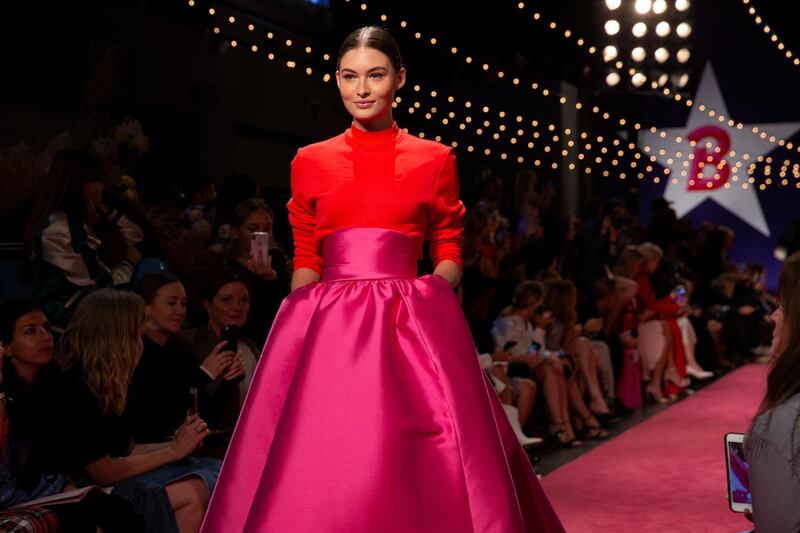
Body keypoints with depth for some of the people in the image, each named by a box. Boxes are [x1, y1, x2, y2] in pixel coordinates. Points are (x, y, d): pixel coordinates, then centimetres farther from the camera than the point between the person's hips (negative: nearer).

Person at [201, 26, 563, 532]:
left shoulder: (434, 160, 8)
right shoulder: (311, 161, 12)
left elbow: (449, 254, 11)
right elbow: (305, 258, 14)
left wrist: (431, 293, -8)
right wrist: (302, 318, -1)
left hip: (410, 326, -1)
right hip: (327, 327, 2)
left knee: (419, 473, -5)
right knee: (319, 469, 0)